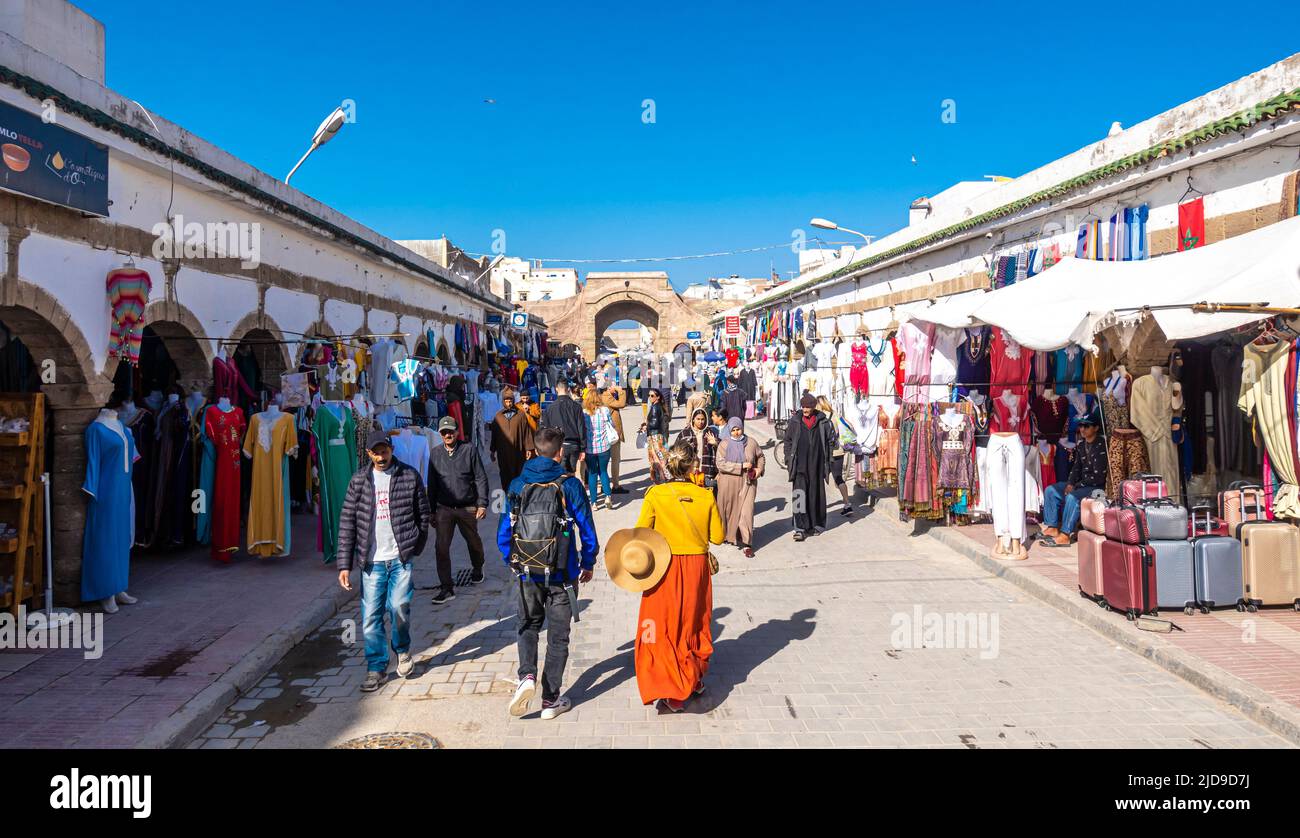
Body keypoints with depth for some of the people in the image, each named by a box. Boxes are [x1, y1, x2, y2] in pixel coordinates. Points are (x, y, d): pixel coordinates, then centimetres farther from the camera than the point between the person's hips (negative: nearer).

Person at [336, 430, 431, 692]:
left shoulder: (410, 476, 0)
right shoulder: (359, 480, 3)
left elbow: (423, 515, 7)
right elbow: (347, 523, 2)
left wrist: (416, 549, 4)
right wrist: (344, 565, -3)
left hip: (401, 557, -1)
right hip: (371, 560, 2)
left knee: (399, 606, -10)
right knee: (371, 616, 2)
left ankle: (403, 649, 21)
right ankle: (376, 668, 19)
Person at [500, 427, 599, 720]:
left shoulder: (518, 484, -3)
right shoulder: (569, 484, -10)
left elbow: (504, 529, 2)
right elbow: (587, 529, -7)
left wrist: (511, 562, 17)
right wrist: (588, 564, 7)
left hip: (528, 572, 2)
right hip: (563, 573, -2)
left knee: (528, 625, 22)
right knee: (558, 634, 10)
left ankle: (527, 676, -2)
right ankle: (551, 700, 16)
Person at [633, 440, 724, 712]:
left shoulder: (655, 494, -12)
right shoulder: (705, 496, -7)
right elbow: (718, 537, -1)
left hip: (664, 568, -2)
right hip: (696, 567, 2)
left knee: (664, 628, 7)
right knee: (694, 622, 20)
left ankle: (669, 691, -1)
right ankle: (695, 681, 36)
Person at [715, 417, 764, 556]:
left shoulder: (751, 442, 4)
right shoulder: (724, 444, -4)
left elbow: (761, 457, 20)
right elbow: (720, 464, -15)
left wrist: (759, 469, 2)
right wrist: (741, 466, -17)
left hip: (747, 482, 0)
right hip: (729, 483, 0)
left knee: (747, 512, -6)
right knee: (729, 511, 11)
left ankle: (747, 544, -1)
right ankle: (728, 534, 36)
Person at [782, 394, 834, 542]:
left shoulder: (822, 421, 3)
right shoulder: (794, 421, 4)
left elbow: (829, 441, 7)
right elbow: (787, 441, 10)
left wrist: (827, 462, 4)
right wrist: (788, 461, 3)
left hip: (816, 464, 1)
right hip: (799, 464, -1)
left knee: (816, 494, 9)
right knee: (799, 494, -10)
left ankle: (816, 525, 24)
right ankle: (801, 528, -11)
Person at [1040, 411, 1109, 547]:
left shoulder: (1100, 446, -17)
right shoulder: (1081, 445, 9)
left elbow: (1098, 476, -20)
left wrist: (1076, 486, -17)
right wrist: (1070, 483, -4)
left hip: (1097, 486, -9)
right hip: (1081, 483, 9)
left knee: (1072, 497, -33)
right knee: (1050, 490, -2)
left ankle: (1065, 536, -28)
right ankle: (1052, 528, -3)